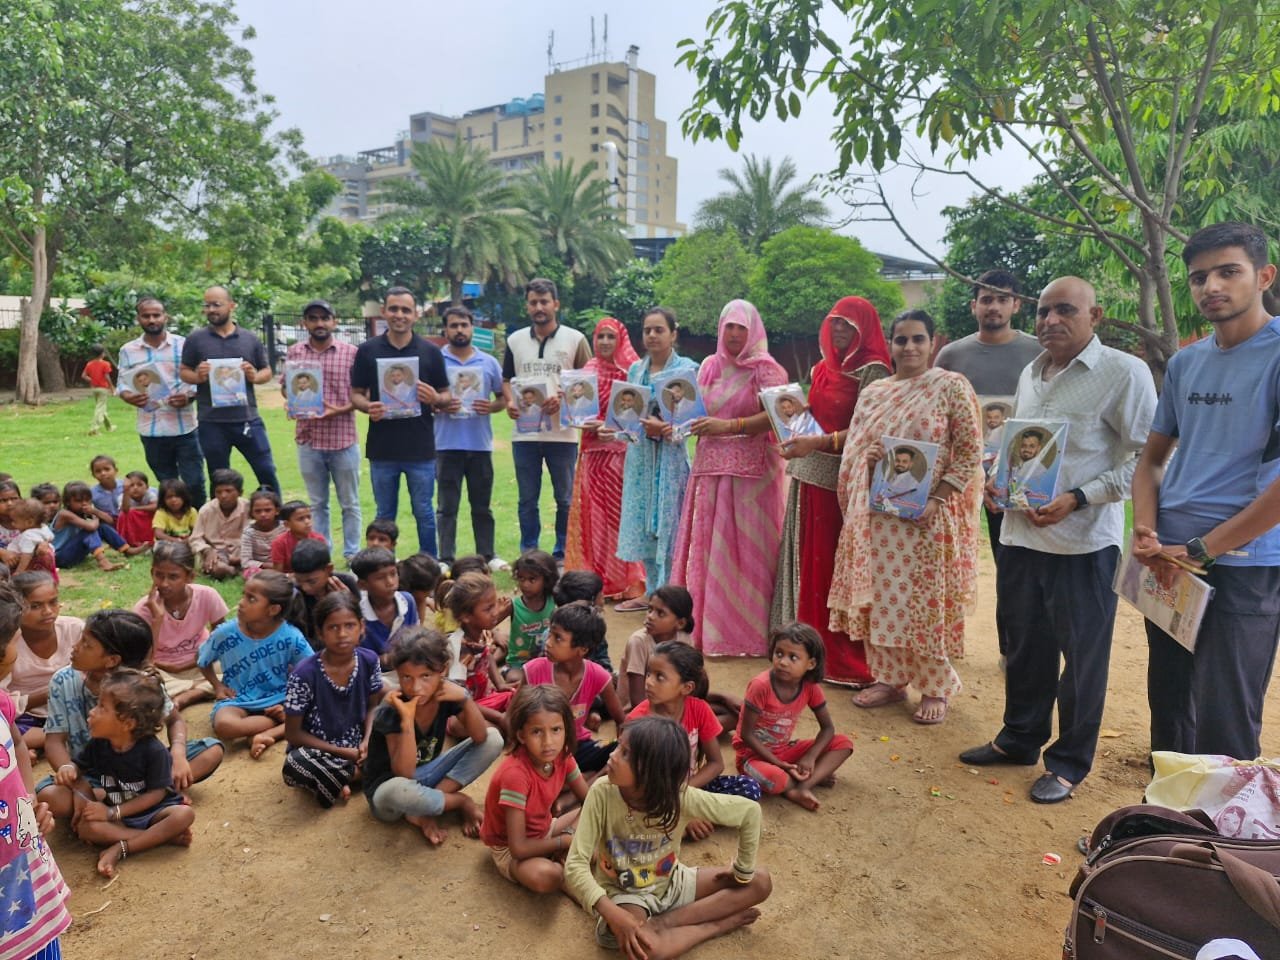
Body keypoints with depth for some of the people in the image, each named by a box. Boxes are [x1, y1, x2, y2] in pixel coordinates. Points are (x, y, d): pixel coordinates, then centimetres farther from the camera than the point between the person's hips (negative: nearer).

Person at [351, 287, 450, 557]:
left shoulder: (430, 352, 3)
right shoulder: (368, 350, 4)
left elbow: (446, 395, 8)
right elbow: (356, 394, 8)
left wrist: (435, 398, -16)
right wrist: (368, 407, -14)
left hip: (421, 447, -1)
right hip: (382, 447, 1)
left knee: (424, 513, 7)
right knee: (385, 516, 11)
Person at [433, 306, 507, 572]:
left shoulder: (489, 363, 8)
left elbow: (503, 397, 13)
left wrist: (491, 407, -8)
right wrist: (439, 405, -17)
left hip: (481, 444, 2)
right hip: (447, 445, -2)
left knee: (482, 505, 11)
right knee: (447, 506, 3)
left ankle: (488, 555, 20)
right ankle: (446, 559, 9)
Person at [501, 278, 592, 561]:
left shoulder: (575, 339, 0)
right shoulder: (515, 340, 10)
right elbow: (507, 379, 17)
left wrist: (562, 399, -16)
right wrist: (509, 402, -4)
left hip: (562, 433, -2)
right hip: (524, 432, 3)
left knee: (565, 499, 6)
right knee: (527, 500, 10)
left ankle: (562, 556, 18)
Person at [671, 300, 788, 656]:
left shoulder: (765, 368, -3)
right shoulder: (709, 366, 14)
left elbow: (777, 416, -14)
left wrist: (728, 426, -19)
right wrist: (692, 424, -2)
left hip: (751, 468, -6)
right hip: (710, 465, 6)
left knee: (743, 547, -3)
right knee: (705, 543, 5)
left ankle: (743, 632, 6)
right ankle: (705, 625, 14)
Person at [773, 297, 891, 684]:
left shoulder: (872, 371, -7)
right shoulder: (822, 368, 16)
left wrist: (818, 443, -24)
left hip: (845, 479, -7)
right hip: (809, 474, 7)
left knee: (839, 565, -3)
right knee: (808, 559, 9)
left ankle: (844, 658, 8)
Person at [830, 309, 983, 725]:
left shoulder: (952, 387, -4)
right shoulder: (873, 393, 11)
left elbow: (970, 452, -7)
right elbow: (855, 451, 15)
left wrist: (936, 500, -17)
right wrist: (868, 467, -9)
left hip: (928, 517, -5)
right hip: (877, 516, 5)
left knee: (926, 601, 2)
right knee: (881, 597, 9)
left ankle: (935, 688, 18)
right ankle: (888, 678, 24)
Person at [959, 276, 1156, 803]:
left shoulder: (1124, 373, -9)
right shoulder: (1031, 373, 12)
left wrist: (1078, 499, -19)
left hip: (1084, 540, -6)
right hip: (1020, 534, 7)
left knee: (1082, 655, 7)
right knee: (1025, 645, 18)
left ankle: (1069, 761, 24)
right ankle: (1020, 738, 36)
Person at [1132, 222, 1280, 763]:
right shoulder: (1185, 363, 11)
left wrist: (1200, 550, -15)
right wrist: (1145, 533, -2)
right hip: (1168, 563, 6)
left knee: (1223, 730, 1)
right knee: (1168, 708, 18)